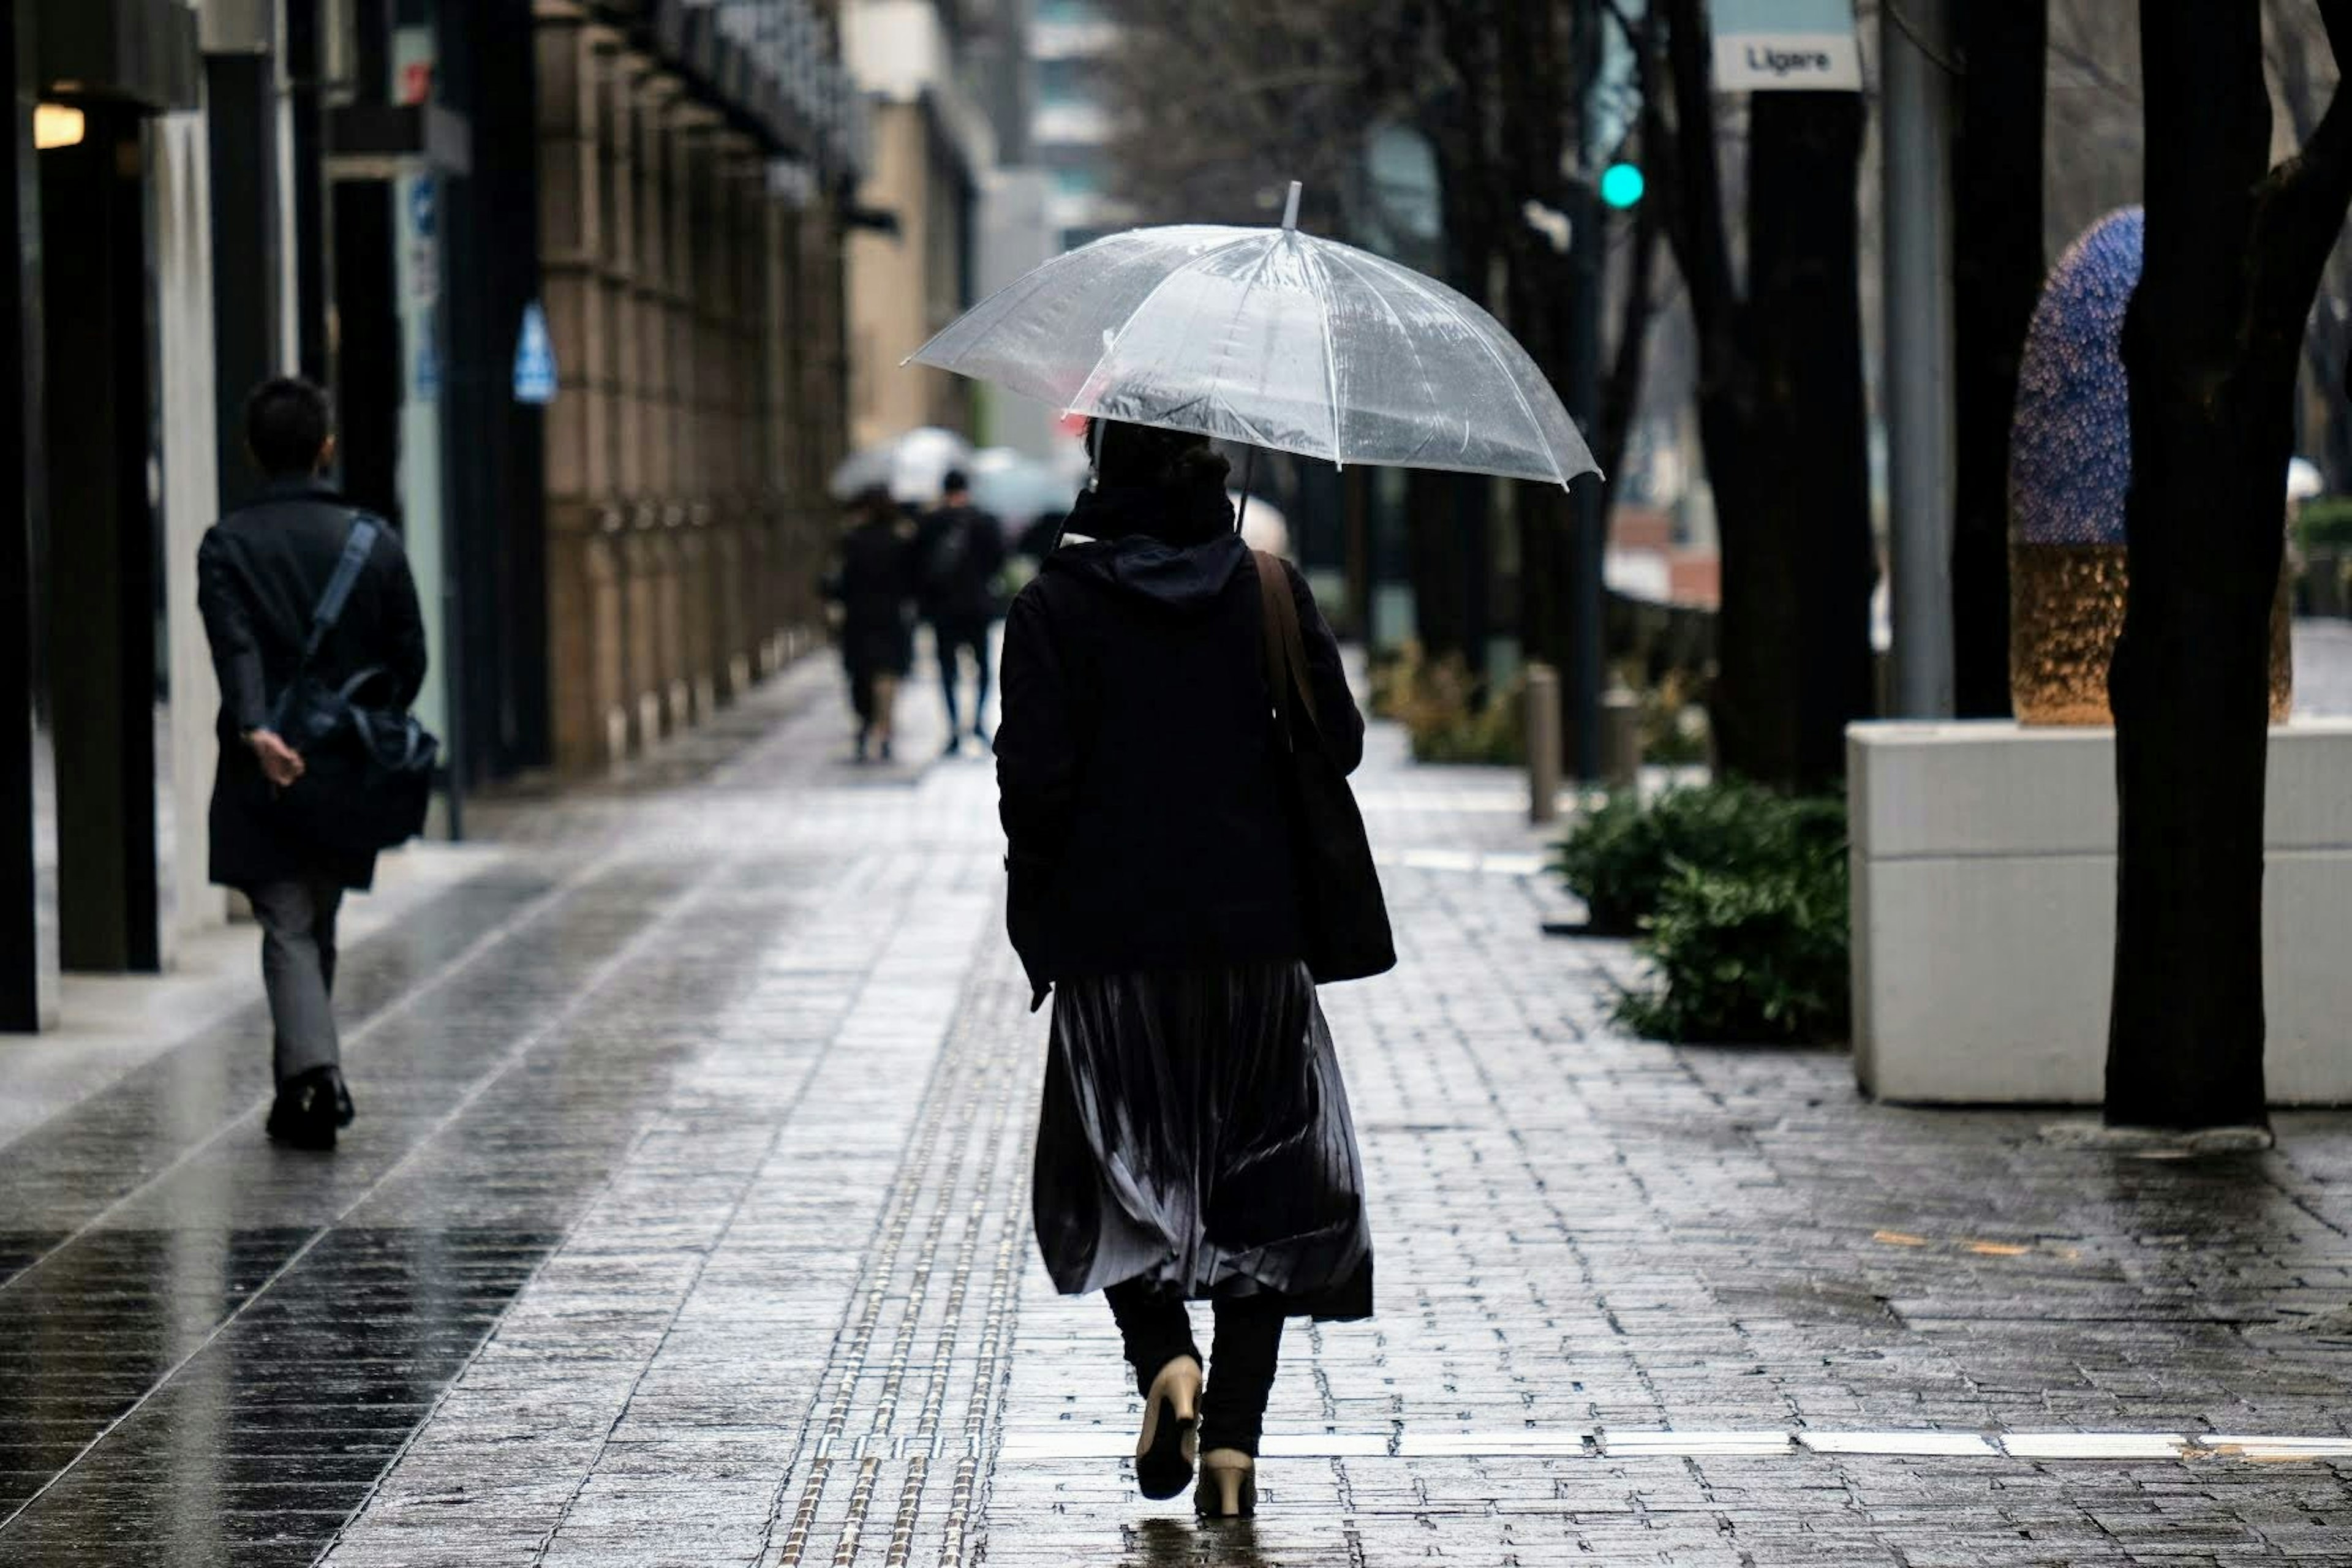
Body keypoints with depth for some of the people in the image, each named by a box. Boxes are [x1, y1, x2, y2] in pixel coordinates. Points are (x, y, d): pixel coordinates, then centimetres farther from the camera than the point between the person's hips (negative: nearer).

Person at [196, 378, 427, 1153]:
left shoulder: (228, 544, -5)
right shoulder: (375, 543, 3)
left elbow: (235, 647, -19)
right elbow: (410, 659, 3)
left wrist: (255, 731, -31)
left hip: (267, 771, -3)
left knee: (288, 931, -1)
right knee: (318, 929, 16)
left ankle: (316, 1072, -21)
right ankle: (300, 1092, 22)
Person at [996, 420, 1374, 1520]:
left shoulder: (1056, 604, -5)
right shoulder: (1271, 590, 1)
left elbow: (1037, 778, -10)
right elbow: (1337, 742, 1)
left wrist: (1037, 912, 4)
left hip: (1111, 938, -1)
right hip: (1257, 934, 2)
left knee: (1118, 1174, 12)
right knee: (1260, 1185, 9)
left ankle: (1165, 1360, -12)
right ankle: (1234, 1429, 2)